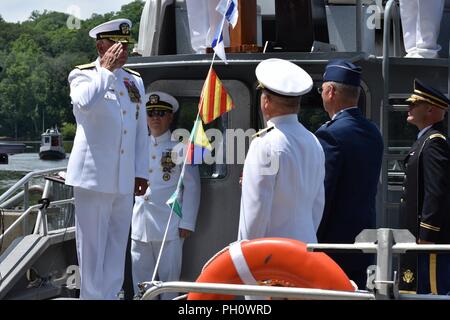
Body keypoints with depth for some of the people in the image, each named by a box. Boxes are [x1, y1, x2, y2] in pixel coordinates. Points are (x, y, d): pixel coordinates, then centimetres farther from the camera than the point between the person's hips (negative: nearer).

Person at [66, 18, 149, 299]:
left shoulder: (135, 81, 15)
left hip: (125, 181, 6)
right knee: (92, 247, -2)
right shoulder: (83, 75, -2)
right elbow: (85, 103, -26)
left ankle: (111, 295, 17)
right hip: (94, 177, -5)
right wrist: (107, 69, -18)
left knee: (117, 247, 10)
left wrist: (141, 171, 12)